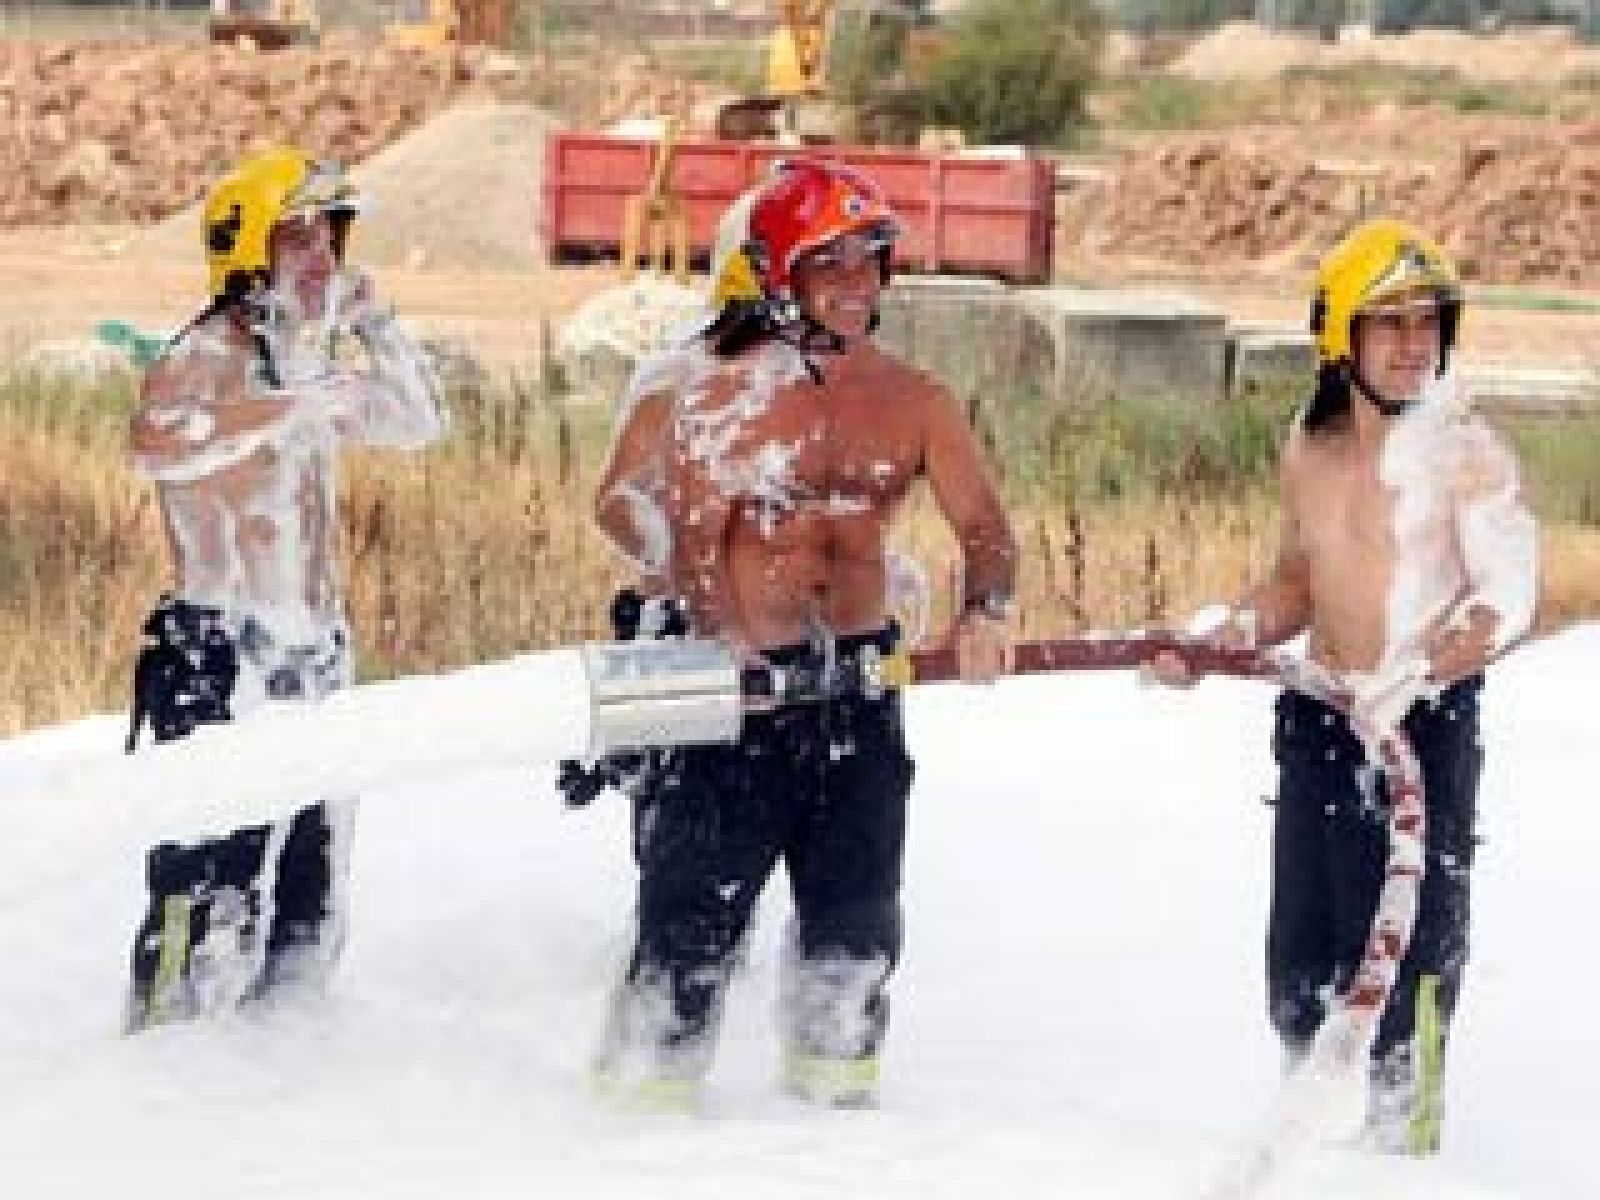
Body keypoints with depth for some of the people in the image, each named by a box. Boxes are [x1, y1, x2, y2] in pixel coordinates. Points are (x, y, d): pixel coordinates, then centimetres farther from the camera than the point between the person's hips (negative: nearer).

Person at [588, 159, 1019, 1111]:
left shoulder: (910, 400, 7)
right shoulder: (718, 390, -5)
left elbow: (983, 522, 3)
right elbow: (694, 538, -11)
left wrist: (987, 610, -17)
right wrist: (723, 632, -27)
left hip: (861, 683, 4)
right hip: (740, 677, -4)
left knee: (858, 909, 11)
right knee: (697, 902, -3)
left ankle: (837, 1087, 26)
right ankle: (648, 1088, 8)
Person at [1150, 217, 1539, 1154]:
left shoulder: (1467, 453, -11)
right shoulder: (1310, 450, 8)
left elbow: (1507, 603, -16)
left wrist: (1412, 677, -27)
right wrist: (1223, 641, 7)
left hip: (1427, 726, -6)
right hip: (1319, 722, 6)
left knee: (1403, 951, -8)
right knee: (1302, 952, 12)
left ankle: (1402, 1139, 1)